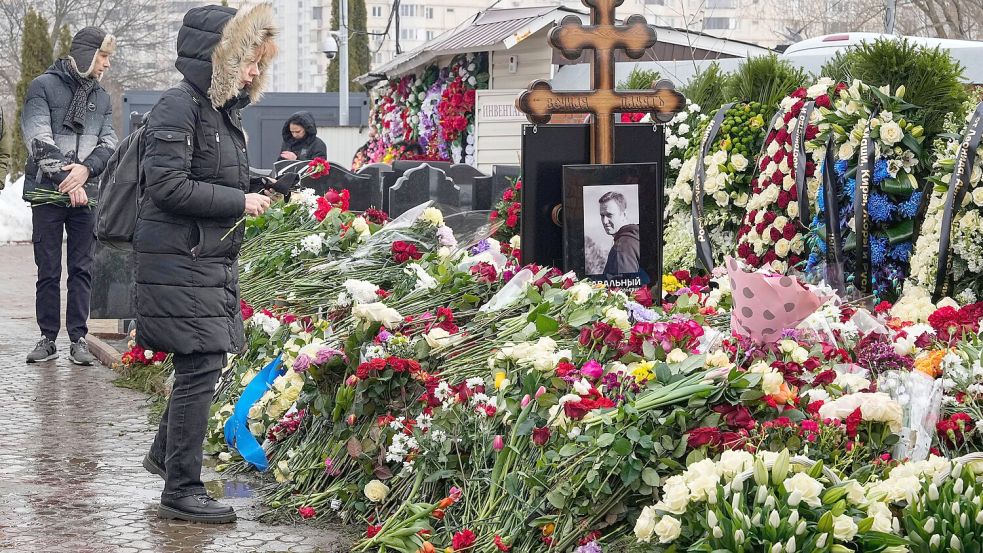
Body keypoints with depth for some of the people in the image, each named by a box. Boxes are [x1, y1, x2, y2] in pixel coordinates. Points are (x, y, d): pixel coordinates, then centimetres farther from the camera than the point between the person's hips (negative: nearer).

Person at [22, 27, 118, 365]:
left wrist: (86, 168, -13)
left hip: (86, 193, 4)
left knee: (82, 269, 2)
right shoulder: (44, 87, -1)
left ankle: (78, 339, 6)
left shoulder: (101, 98, 15)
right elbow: (39, 140, -10)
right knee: (48, 270, 2)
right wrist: (66, 179, -16)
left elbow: (108, 143, 6)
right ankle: (48, 338, 8)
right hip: (48, 191, -4)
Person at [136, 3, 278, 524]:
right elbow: (169, 185, -21)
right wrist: (239, 202, -16)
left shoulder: (223, 109, 15)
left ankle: (165, 452, 35)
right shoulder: (180, 106, -14)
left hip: (211, 259, 9)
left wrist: (263, 186, 9)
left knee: (204, 362, 15)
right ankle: (181, 491, -1)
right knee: (200, 366, -8)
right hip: (180, 261, -9)